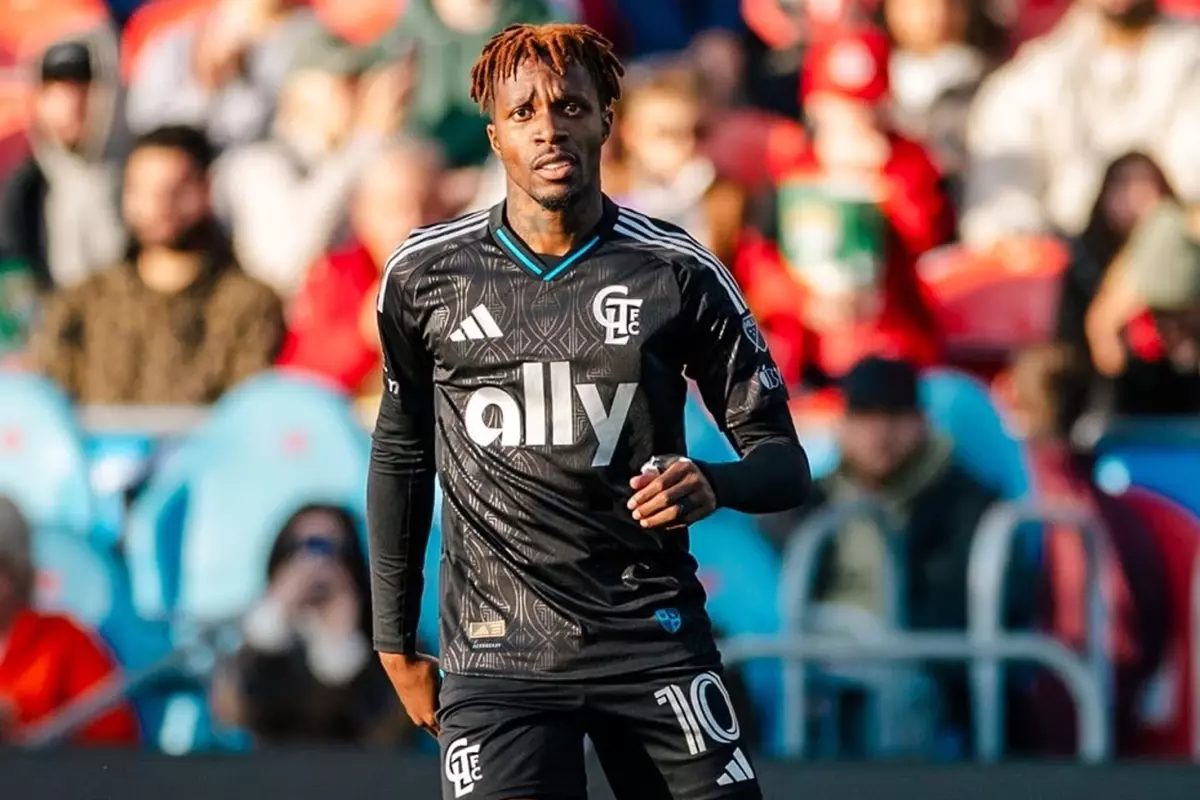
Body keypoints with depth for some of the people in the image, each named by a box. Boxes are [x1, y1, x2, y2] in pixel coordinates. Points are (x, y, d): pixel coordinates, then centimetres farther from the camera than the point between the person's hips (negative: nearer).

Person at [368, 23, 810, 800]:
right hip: (496, 653, 0)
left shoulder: (678, 271, 0)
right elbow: (401, 456, 17)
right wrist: (396, 641, 17)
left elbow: (782, 461, 4)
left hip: (654, 641, 0)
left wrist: (714, 486, -19)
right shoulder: (426, 275, 4)